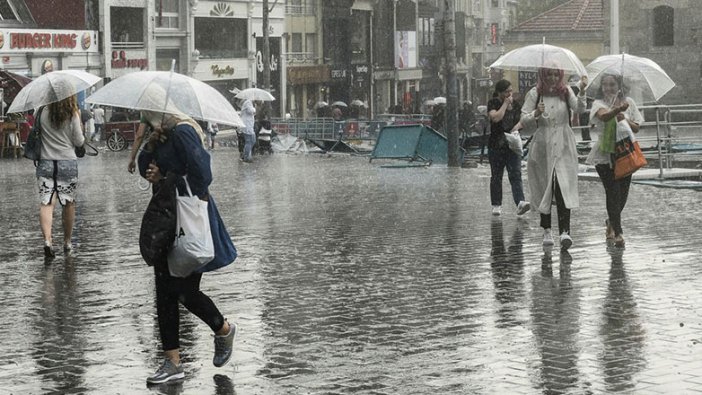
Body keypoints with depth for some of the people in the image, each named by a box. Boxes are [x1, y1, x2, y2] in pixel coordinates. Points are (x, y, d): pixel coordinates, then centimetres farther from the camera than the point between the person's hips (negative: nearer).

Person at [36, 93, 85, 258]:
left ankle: (47, 240, -22)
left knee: (46, 203, -3)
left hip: (45, 162, 1)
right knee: (69, 204, 12)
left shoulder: (42, 113, -2)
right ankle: (67, 243, 21)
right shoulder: (73, 115, -7)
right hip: (68, 162, -1)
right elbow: (79, 142, -2)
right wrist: (80, 128, 16)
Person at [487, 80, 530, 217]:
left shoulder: (515, 104, 10)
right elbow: (495, 117, -22)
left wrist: (517, 126, -5)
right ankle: (496, 205, 14)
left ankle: (520, 203, -21)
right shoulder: (493, 103, -5)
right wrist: (505, 104, -14)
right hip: (496, 146, -3)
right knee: (496, 176, 6)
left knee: (516, 174, -9)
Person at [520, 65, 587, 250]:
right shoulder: (535, 94, 3)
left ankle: (565, 231, -19)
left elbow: (579, 108, -12)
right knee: (544, 189, 7)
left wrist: (582, 92, -30)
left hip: (563, 147, 0)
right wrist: (536, 113, -21)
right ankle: (547, 230, 19)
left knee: (563, 189, -12)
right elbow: (524, 121, -1)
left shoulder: (565, 91, 5)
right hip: (542, 146, 0)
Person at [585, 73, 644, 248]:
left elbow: (636, 128, 6)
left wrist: (625, 120, -13)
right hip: (605, 153, -4)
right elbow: (604, 116, -28)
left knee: (623, 192, 8)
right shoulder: (599, 103, -4)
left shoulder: (628, 102, 7)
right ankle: (617, 233, -9)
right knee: (612, 192, -11)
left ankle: (611, 222, 35)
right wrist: (618, 109, -47)